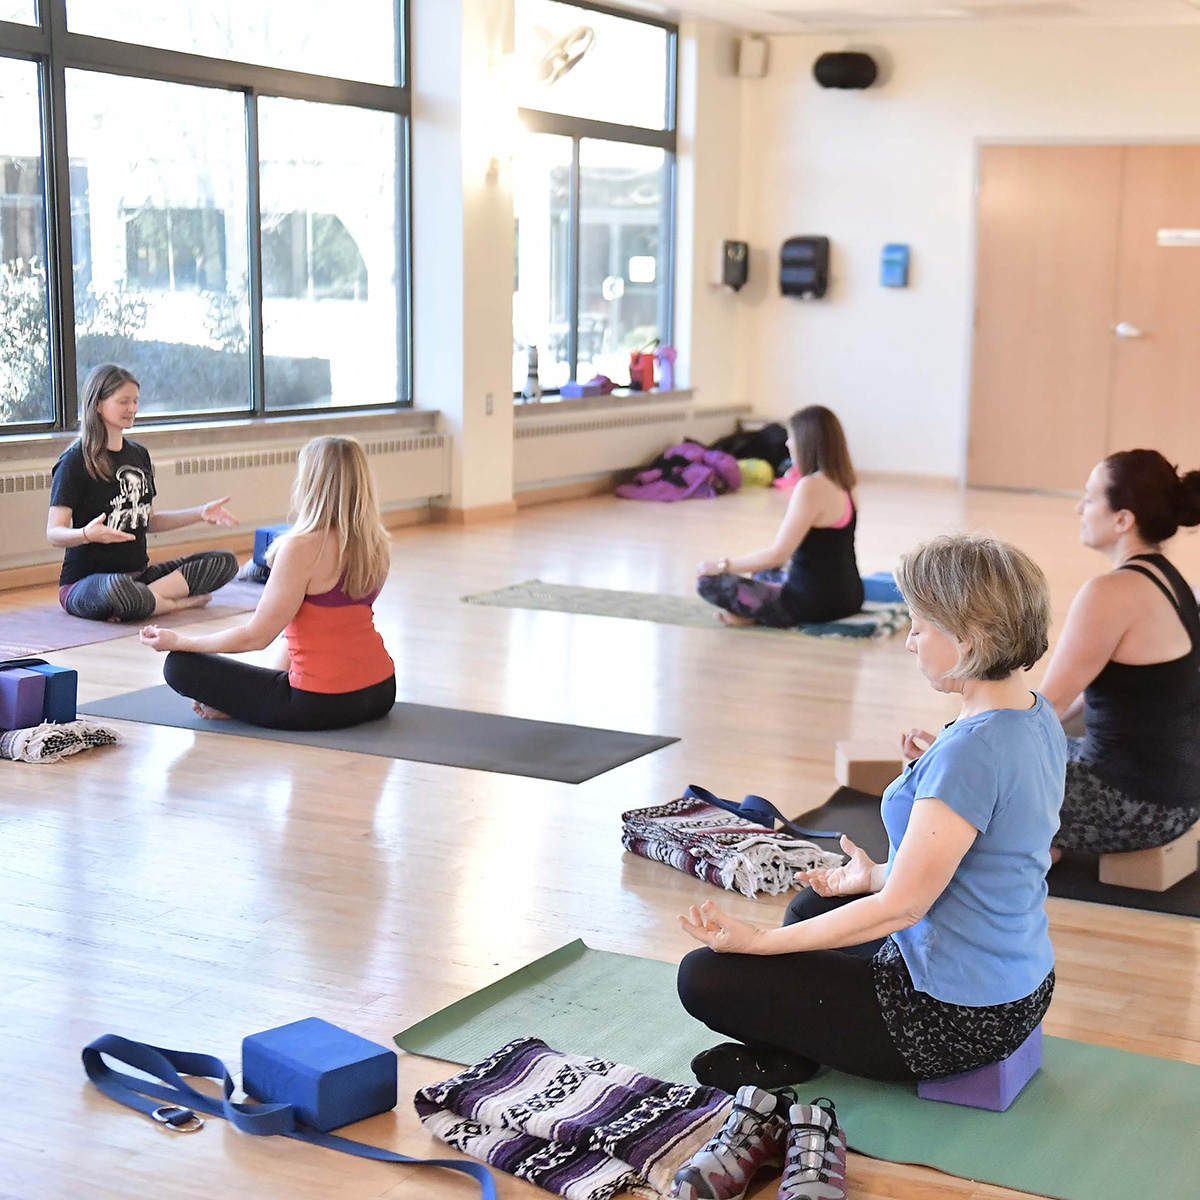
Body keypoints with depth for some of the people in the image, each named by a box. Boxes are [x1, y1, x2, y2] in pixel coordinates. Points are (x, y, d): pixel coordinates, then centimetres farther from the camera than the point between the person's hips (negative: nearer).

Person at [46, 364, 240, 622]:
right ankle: (180, 602, -16)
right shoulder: (75, 461, -9)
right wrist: (87, 534, -36)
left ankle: (150, 598, -21)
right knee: (117, 588, -43)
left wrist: (201, 513, 13)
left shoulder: (139, 455, 14)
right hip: (85, 581, -7)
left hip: (138, 574, 7)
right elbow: (54, 533, -15)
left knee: (224, 562, -8)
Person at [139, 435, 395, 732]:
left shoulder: (302, 549, -19)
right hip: (380, 695, 7)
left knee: (180, 665, -3)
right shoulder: (377, 545, 4)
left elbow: (256, 636, -14)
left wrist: (177, 642, -3)